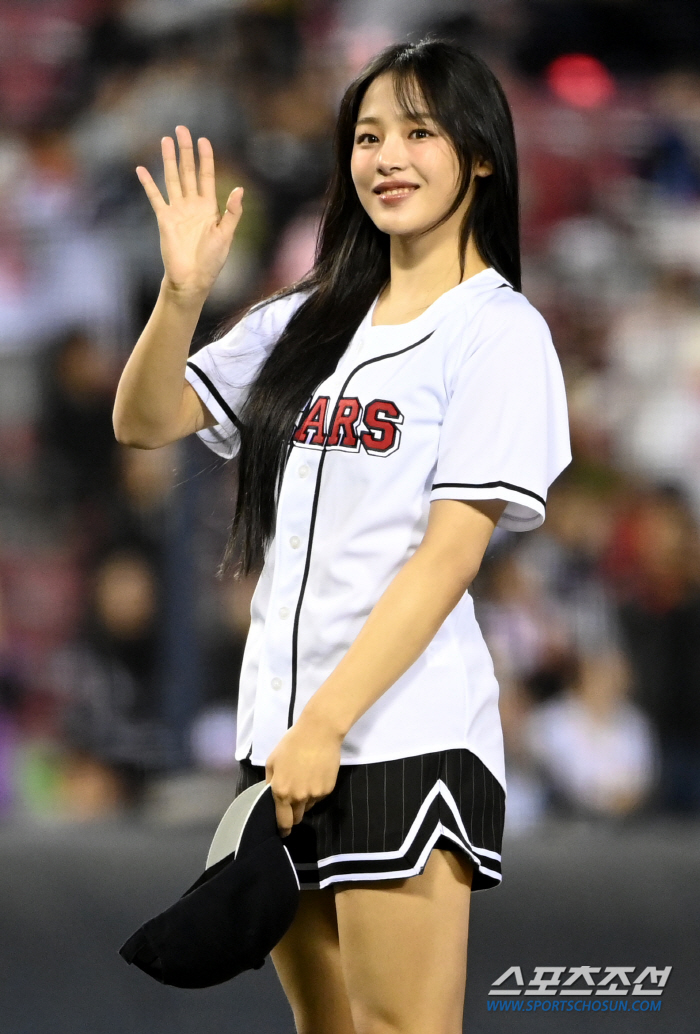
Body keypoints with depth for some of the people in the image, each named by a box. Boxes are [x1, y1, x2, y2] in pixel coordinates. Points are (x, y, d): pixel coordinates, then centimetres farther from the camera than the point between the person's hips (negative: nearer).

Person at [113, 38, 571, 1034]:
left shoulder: (497, 331, -5)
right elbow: (145, 422, 11)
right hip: (281, 730, 7)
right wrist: (182, 294, -9)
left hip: (404, 736, -7)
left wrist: (327, 725, -17)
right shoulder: (306, 319, 15)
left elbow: (450, 552, -12)